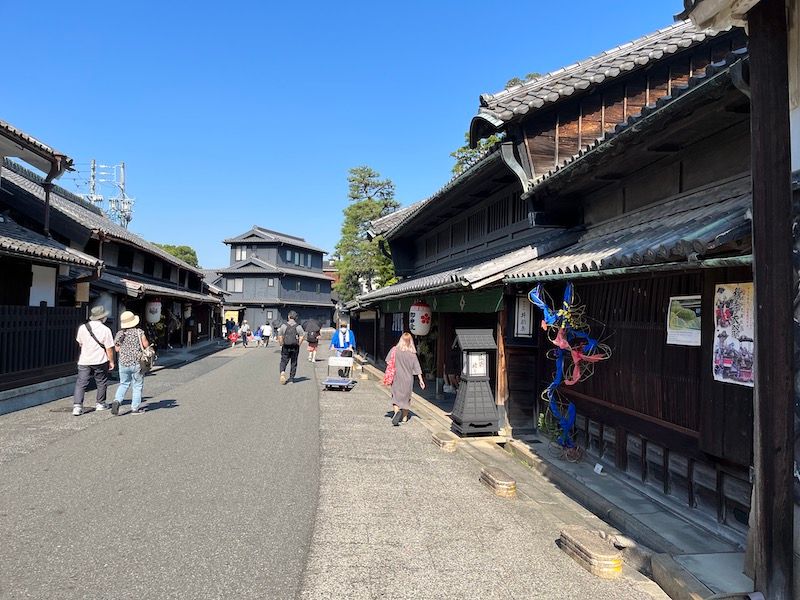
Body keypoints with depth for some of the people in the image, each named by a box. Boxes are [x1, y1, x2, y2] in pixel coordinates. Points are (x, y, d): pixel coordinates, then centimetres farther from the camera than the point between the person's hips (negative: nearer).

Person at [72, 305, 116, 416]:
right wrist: (111, 361, 3)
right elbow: (109, 348, -9)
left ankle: (77, 406, -10)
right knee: (102, 382, 16)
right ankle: (100, 404, 25)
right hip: (100, 361, -2)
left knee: (80, 383, 2)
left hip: (84, 361, 2)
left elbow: (80, 343, 14)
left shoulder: (82, 328, -1)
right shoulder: (105, 330, -11)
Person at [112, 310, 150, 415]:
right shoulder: (139, 332, -10)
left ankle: (117, 401, -3)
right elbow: (146, 345, -9)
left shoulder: (119, 334, 1)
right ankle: (135, 408, 11)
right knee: (137, 386, 8)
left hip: (123, 363, 3)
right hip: (137, 363, -3)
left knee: (124, 384, 19)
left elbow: (117, 349, 6)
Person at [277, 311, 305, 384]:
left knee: (283, 361, 8)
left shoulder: (284, 326, -2)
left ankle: (282, 372, -19)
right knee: (293, 363, 10)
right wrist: (298, 345, 3)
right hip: (295, 348, 0)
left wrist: (282, 344, 8)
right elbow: (301, 337, -8)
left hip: (285, 347, 0)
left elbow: (280, 337, -3)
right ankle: (291, 378, 13)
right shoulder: (298, 327, -2)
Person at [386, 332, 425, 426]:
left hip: (396, 378, -1)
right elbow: (417, 368, -5)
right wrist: (421, 380, 0)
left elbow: (388, 362, -6)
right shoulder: (412, 354, -6)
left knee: (396, 397, 0)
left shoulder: (394, 350, -7)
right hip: (408, 379, 1)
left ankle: (397, 411, -28)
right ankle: (404, 417, 26)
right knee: (406, 397, 16)